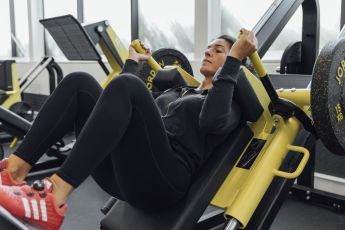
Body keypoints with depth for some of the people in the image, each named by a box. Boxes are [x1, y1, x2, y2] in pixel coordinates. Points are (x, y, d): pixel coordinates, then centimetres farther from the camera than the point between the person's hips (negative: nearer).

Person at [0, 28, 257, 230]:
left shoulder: (230, 104, 13)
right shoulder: (176, 91, 33)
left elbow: (211, 121, -13)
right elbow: (133, 105, 25)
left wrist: (235, 59, -8)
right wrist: (133, 60, 33)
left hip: (160, 180, -6)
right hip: (122, 172, 7)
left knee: (124, 85, -29)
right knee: (79, 82, -8)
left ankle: (53, 198, -36)